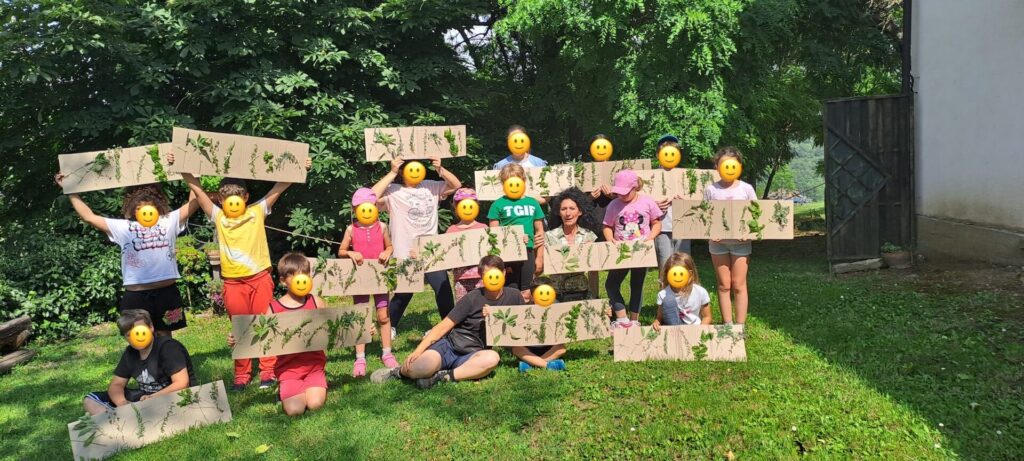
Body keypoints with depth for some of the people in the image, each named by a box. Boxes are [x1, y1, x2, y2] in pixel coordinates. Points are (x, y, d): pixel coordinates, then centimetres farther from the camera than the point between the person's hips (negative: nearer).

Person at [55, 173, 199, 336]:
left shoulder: (169, 221, 9)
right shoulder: (123, 227, 8)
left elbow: (193, 203, 5)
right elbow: (89, 217, 8)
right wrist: (70, 190, 7)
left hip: (166, 292, 0)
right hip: (136, 295, 0)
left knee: (165, 337, 13)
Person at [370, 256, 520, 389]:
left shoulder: (513, 297, 2)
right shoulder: (473, 298, -3)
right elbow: (443, 326, -4)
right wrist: (417, 351, -12)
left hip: (471, 355, 2)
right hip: (448, 345, -1)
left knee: (492, 358, -36)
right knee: (419, 369, -32)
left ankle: (443, 376, -21)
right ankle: (401, 371, 5)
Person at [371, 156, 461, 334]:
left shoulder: (431, 186, 8)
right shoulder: (392, 191, -5)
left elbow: (456, 185, 9)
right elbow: (372, 196, -22)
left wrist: (440, 169, -7)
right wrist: (392, 173, -20)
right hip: (405, 254, -3)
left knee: (443, 289, 0)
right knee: (403, 294, 11)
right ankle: (389, 326, 33)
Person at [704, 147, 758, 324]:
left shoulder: (746, 189, -1)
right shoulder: (710, 189, 1)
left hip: (741, 241, -1)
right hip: (718, 241, 1)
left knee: (738, 285, 3)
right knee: (724, 285, 7)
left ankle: (740, 325, 11)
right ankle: (727, 324, 16)